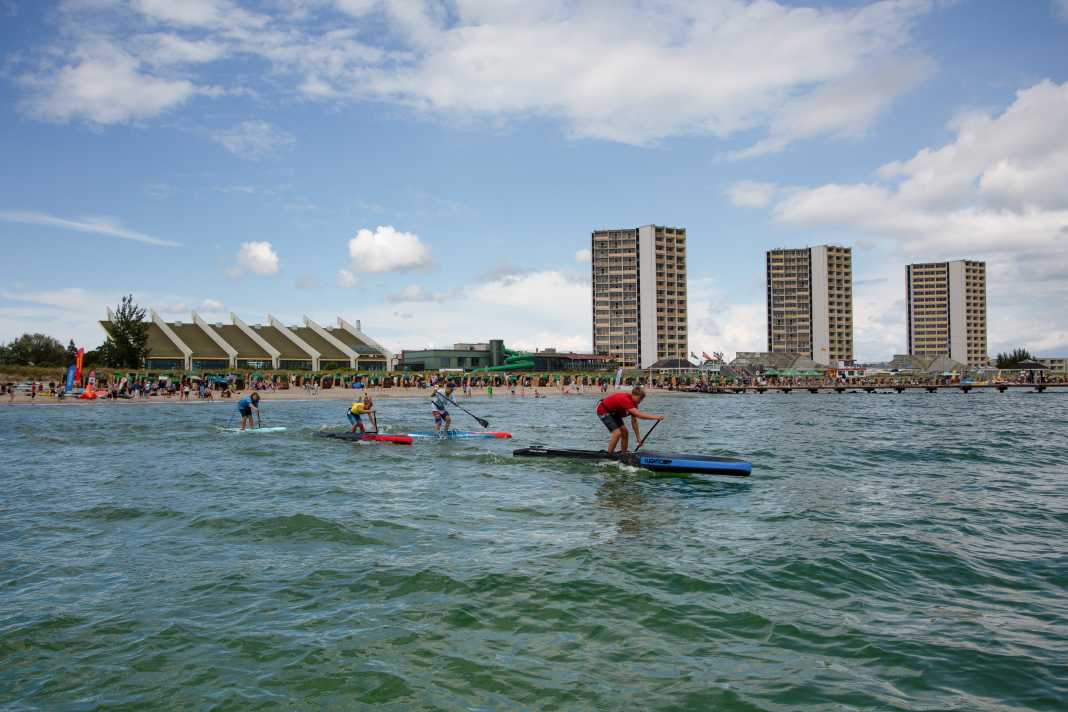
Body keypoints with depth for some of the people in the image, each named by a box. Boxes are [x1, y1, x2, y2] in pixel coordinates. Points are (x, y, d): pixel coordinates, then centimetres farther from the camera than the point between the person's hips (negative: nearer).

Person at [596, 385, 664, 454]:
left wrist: (638, 438, -3)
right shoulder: (625, 400, -35)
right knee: (617, 433, -19)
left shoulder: (633, 402, -7)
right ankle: (608, 456, -9)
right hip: (603, 411, -9)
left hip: (613, 412, 9)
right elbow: (639, 415, -42)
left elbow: (634, 421, -1)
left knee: (624, 431, 4)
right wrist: (656, 417, -44)